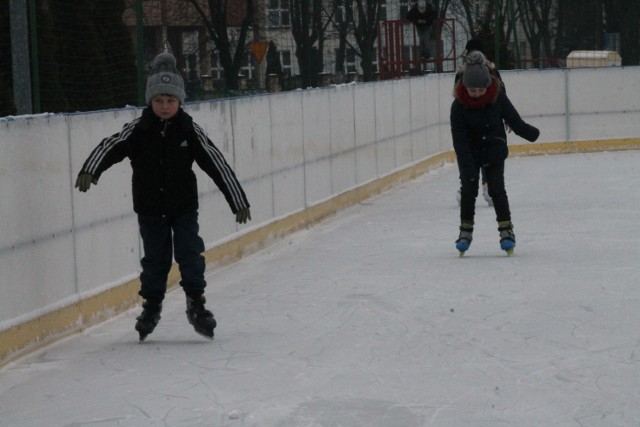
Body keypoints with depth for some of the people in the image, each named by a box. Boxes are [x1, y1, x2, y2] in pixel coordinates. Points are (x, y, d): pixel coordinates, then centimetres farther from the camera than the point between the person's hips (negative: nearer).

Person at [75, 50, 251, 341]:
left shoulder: (189, 131, -8)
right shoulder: (138, 131, -8)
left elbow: (217, 165, -7)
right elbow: (110, 147, -22)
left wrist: (238, 201, -8)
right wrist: (90, 170, -43)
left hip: (184, 207, 0)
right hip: (150, 210, 1)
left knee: (190, 254, -5)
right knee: (155, 259, 7)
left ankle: (196, 303, 9)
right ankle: (151, 306, 23)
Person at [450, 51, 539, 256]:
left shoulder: (498, 97, -16)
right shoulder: (459, 105, -20)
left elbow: (513, 119, -1)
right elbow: (459, 138, -19)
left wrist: (531, 133, 1)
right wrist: (467, 168, -22)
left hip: (494, 150, 0)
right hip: (470, 153, 0)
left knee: (497, 188, -4)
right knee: (469, 189, 1)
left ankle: (506, 229, 2)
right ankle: (466, 230, 13)